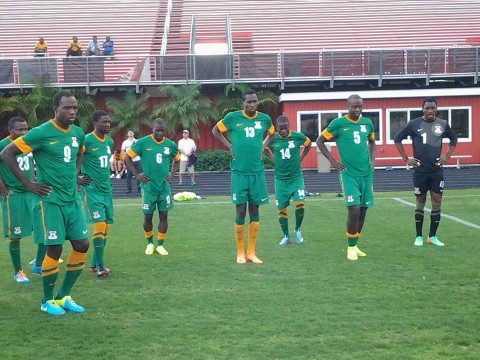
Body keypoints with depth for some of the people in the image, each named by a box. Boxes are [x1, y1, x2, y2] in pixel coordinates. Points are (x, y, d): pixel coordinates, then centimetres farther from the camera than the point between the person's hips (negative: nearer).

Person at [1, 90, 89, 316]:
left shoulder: (78, 134, 7)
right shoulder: (41, 133, -13)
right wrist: (28, 184, -11)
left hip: (73, 199, 7)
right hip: (52, 200, -7)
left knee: (82, 245, 5)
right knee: (54, 249, -4)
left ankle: (63, 297, 20)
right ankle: (47, 301, 15)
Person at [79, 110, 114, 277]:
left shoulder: (110, 141, 10)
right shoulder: (86, 140, -13)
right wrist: (78, 177, -9)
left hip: (107, 189, 7)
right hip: (92, 189, -7)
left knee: (106, 226, 8)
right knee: (100, 224, -13)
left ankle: (94, 263, 19)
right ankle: (99, 265, -3)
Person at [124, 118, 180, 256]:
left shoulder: (170, 144, 1)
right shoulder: (143, 142, -9)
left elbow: (177, 159, 19)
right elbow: (127, 158, -3)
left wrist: (172, 173, 4)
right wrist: (136, 174, -8)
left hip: (164, 187, 2)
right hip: (148, 187, -2)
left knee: (164, 215, 3)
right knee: (147, 216, 4)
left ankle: (160, 244, 17)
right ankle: (150, 243, 25)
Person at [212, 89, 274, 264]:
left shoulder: (264, 118, 2)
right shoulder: (232, 117, -6)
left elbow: (272, 134, 23)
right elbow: (215, 130, 9)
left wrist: (263, 147, 9)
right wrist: (229, 146, 0)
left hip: (257, 172, 3)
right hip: (239, 172, -3)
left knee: (255, 211, 6)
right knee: (240, 212, 0)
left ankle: (251, 252, 15)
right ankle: (240, 252, 13)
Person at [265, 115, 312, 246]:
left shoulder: (298, 136, -10)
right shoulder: (272, 139, -9)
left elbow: (308, 144, 11)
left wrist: (300, 158, 4)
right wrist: (273, 159, 2)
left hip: (296, 177, -1)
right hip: (280, 179, 1)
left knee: (300, 204, -13)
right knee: (281, 209, 4)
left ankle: (297, 230, 13)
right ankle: (286, 236, 21)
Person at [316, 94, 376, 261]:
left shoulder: (367, 123, 7)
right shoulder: (338, 123, -6)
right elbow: (319, 141, 2)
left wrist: (372, 160, 12)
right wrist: (332, 161, -4)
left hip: (366, 173, 5)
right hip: (348, 173, -5)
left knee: (363, 210, 8)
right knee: (354, 209, -14)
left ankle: (355, 245, 22)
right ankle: (351, 247, 1)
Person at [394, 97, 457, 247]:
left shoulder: (443, 124, 1)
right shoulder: (414, 124, -6)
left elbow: (453, 139, 19)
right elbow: (397, 139, 3)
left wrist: (447, 156, 7)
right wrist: (406, 159, -1)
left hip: (437, 170, 2)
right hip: (420, 170, -2)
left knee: (437, 202, 1)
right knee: (420, 202, 4)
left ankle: (432, 236, 13)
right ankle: (419, 236, 13)